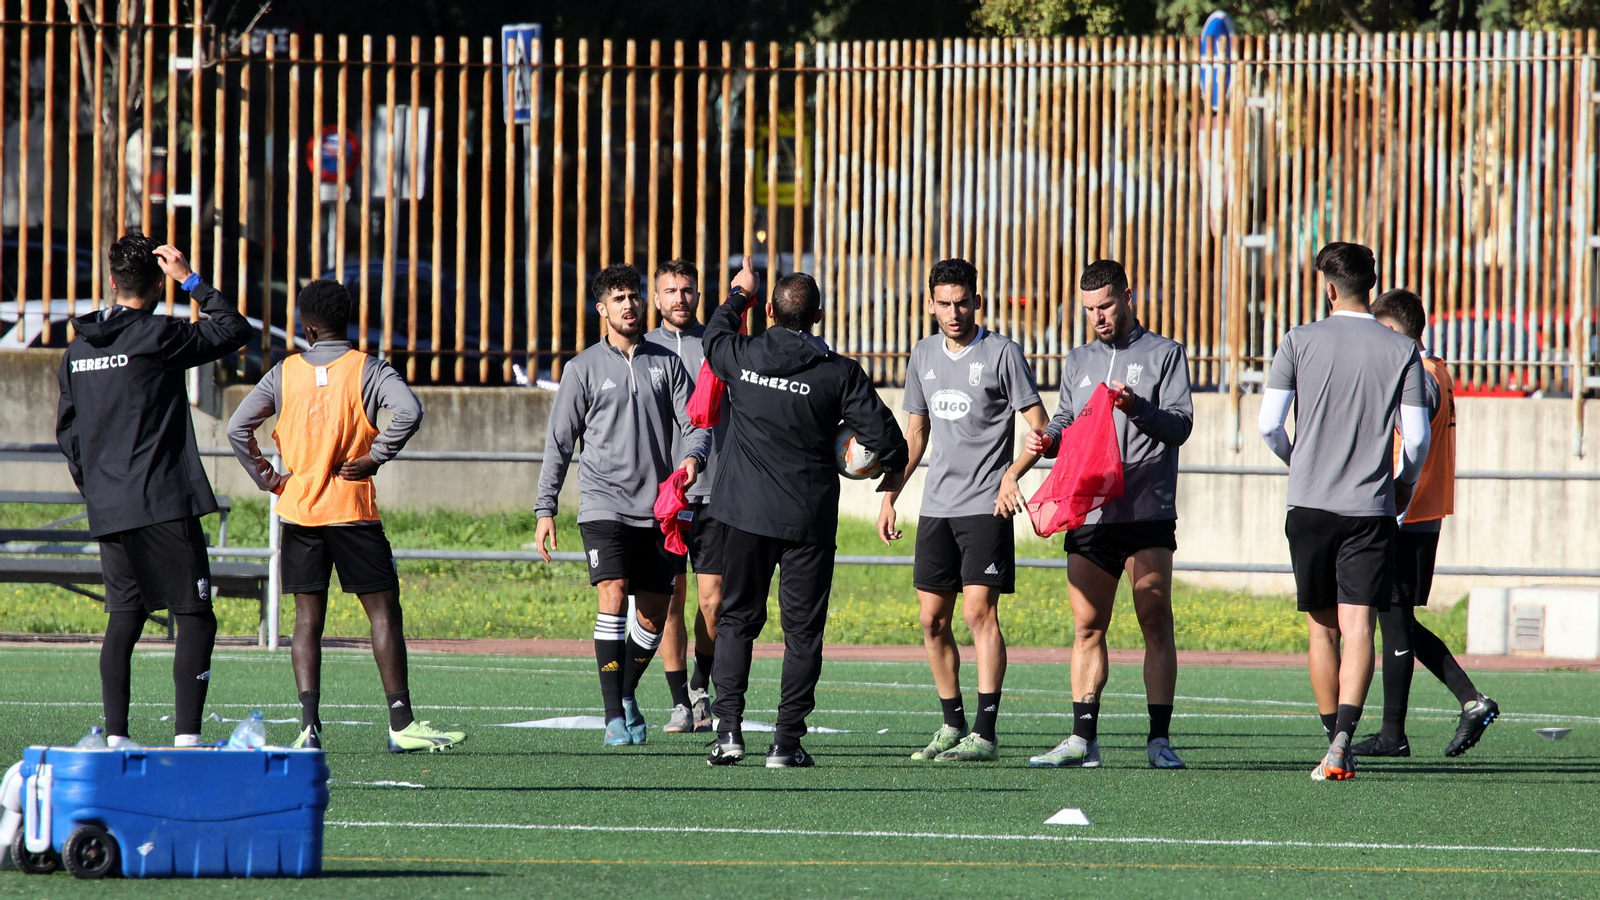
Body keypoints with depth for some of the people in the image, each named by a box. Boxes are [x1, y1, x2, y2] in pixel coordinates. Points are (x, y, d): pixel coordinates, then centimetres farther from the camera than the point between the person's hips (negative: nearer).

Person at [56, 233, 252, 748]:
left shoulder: (79, 348, 11)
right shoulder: (157, 337, -10)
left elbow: (67, 430, 17)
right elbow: (235, 331, -3)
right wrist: (191, 280, 3)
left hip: (107, 512, 7)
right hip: (164, 507, -7)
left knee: (124, 617, 12)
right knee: (195, 618, -4)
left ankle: (115, 738, 7)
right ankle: (186, 738, -13)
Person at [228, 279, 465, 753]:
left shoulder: (285, 373, 5)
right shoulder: (368, 370, -3)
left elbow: (237, 427, -1)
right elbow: (408, 411, -20)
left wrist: (266, 478, 6)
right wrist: (374, 457, -9)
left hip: (298, 512, 3)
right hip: (353, 510, -3)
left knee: (308, 617, 5)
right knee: (384, 610, 2)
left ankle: (309, 723, -8)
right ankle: (401, 724, -2)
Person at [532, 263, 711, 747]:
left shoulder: (666, 363, 10)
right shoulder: (584, 368, 3)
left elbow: (693, 423, 7)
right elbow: (559, 441, 5)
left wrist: (694, 456, -16)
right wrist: (545, 509, -1)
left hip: (656, 507, 3)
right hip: (604, 503, -3)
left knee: (652, 616, 5)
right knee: (613, 597, -18)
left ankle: (627, 696, 30)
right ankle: (614, 716, -15)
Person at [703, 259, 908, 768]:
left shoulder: (741, 358, -4)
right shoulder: (839, 373, -9)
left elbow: (715, 335, 21)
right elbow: (885, 436, -7)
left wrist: (739, 294, 40)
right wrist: (892, 471, 16)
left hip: (747, 514, 2)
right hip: (810, 517, -2)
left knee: (737, 620, 12)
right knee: (802, 631, 5)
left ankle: (729, 729, 0)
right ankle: (787, 741, 1)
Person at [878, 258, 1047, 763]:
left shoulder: (1001, 354, -5)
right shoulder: (925, 355, 12)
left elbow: (1040, 428, -5)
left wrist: (1013, 472, -21)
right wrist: (890, 495, 16)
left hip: (986, 507, -6)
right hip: (936, 507, 6)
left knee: (979, 611, -12)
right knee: (932, 620, 5)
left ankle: (985, 735, -13)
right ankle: (952, 725, 17)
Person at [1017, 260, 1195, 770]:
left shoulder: (1164, 354, 6)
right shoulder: (1079, 362, 20)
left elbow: (1179, 425, -3)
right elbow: (1065, 423, 20)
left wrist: (1138, 408, -20)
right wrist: (1047, 440, -1)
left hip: (1147, 512, -4)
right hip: (1088, 513, 4)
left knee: (1156, 622, -7)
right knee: (1087, 627, 3)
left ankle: (1159, 738, -7)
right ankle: (1083, 738, 6)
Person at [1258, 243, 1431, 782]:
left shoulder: (1300, 342, 0)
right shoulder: (1402, 351, 0)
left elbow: (1269, 425, -4)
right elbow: (1416, 438, -3)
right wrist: (1404, 484, 18)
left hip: (1310, 503, 0)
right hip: (1371, 506, 0)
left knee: (1322, 629, 12)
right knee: (1358, 625, -5)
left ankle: (1335, 743, 17)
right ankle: (1342, 739, -23)